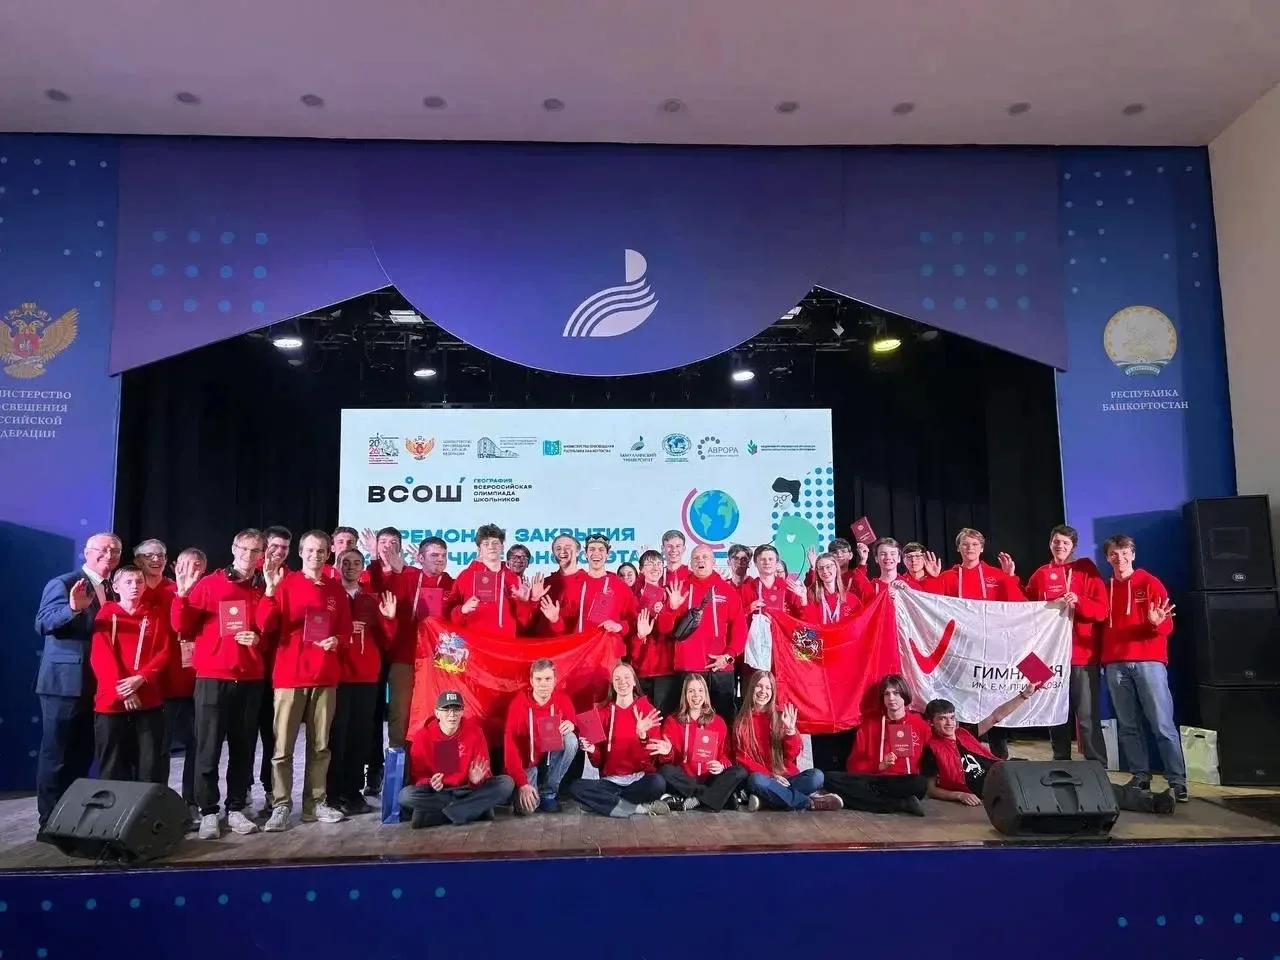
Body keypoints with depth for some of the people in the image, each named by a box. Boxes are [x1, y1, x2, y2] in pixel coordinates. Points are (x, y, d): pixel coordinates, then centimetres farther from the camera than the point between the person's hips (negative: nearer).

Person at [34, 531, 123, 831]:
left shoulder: (113, 591, 13)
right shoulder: (63, 584, -8)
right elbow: (42, 623, -21)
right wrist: (73, 608, -37)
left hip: (99, 686, 7)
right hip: (64, 682, -7)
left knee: (83, 755, 15)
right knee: (56, 755, 0)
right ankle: (51, 822, 9)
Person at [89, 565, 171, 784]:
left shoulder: (154, 617, 12)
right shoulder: (106, 614, 6)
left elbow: (163, 653, 4)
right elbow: (100, 656, -3)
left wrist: (141, 678, -14)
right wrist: (122, 690, -14)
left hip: (148, 700, 1)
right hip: (112, 700, -1)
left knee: (151, 765, 1)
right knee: (113, 766, 3)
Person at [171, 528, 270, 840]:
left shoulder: (265, 589, 7)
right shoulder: (208, 584, 1)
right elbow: (182, 627, -1)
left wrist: (259, 639, -6)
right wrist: (182, 593, -14)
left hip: (251, 679, 2)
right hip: (213, 677, -2)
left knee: (243, 747, 7)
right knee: (209, 748, 0)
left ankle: (236, 809, 17)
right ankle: (208, 813, 9)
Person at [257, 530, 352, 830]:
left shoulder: (336, 591, 9)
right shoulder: (285, 584, 0)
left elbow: (345, 631, 14)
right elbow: (265, 625, -11)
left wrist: (336, 641, -7)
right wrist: (271, 590, -23)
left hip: (326, 677, 3)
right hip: (290, 675, -3)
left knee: (320, 744, 8)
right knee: (283, 746, -3)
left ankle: (316, 802, 16)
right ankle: (281, 806, 4)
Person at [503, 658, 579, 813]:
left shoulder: (562, 700, -9)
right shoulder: (519, 703, -17)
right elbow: (510, 746, -19)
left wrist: (571, 726, -28)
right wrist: (522, 783, -27)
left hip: (552, 761, 3)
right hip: (528, 764, -3)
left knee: (571, 740, -27)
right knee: (526, 807, -27)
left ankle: (548, 793, -11)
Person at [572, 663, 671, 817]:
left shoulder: (647, 709, 3)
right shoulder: (602, 712, 8)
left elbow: (651, 754, -8)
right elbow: (598, 762, 6)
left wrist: (642, 735, -26)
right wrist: (591, 750, -15)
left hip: (640, 779, -3)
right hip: (610, 781, 3)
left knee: (658, 783, -36)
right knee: (576, 788, -26)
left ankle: (610, 802, -13)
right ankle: (642, 808, -21)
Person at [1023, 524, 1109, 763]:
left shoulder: (1087, 569, 2)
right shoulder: (1040, 575, 11)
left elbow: (1101, 610, -4)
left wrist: (1078, 601, -22)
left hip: (1083, 654, -3)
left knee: (1087, 716, -6)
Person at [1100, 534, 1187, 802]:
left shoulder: (1150, 584, 5)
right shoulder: (1105, 589, 14)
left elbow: (1167, 626, -1)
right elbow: (1101, 624, 14)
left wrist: (1157, 622, -22)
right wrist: (1102, 657, -3)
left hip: (1148, 661, -3)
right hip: (1115, 665, 3)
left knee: (1163, 724, -5)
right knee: (1128, 726, 4)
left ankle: (1177, 781, -2)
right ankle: (1140, 777, 10)